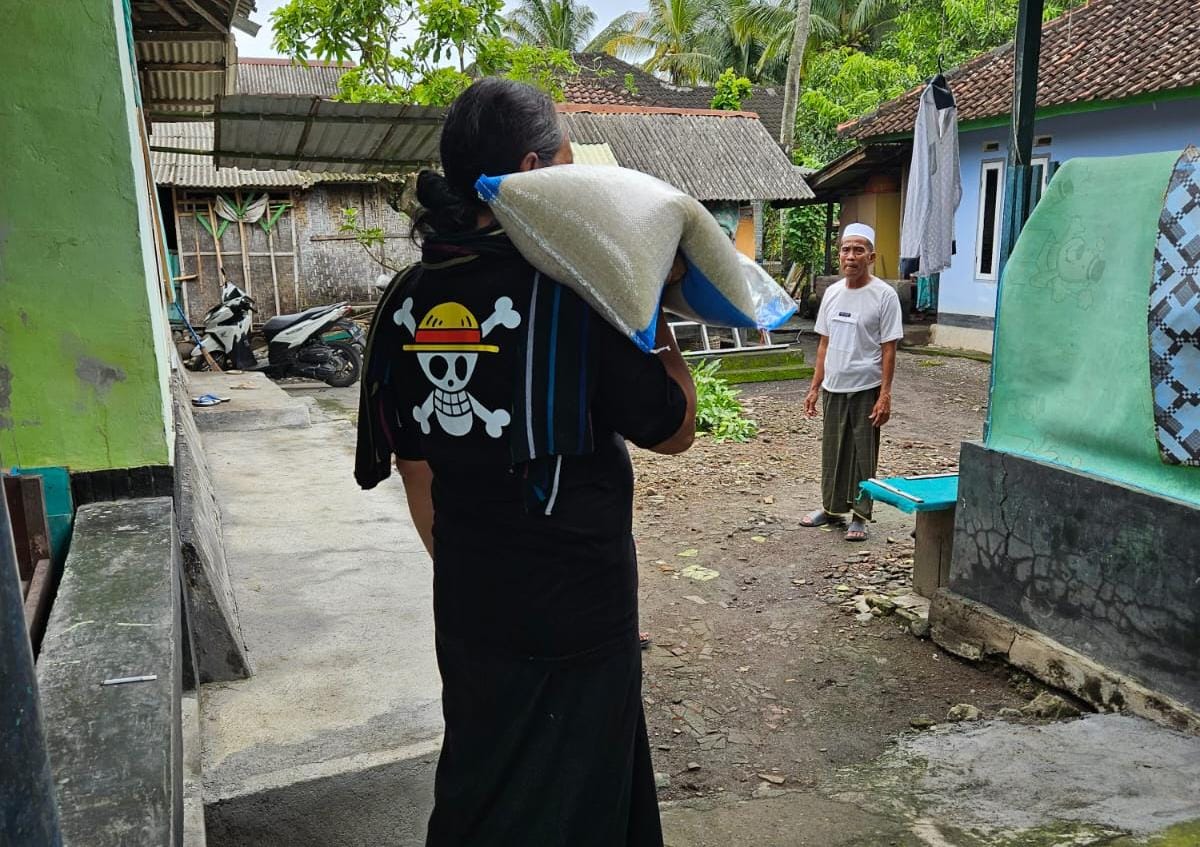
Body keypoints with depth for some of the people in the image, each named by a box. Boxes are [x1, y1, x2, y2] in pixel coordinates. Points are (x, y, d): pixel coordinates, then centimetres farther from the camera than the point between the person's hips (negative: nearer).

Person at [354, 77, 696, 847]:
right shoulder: (569, 292, -20)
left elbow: (414, 467, 7)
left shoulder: (408, 302, -1)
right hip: (575, 614, -6)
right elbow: (675, 430, -10)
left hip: (467, 610, 6)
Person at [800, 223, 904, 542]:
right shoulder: (832, 292, 8)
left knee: (863, 454, 3)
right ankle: (833, 508, 28)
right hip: (833, 387, 5)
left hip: (866, 389, -5)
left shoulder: (884, 295, -8)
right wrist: (815, 387, 10)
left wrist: (885, 395, -15)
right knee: (833, 451, 13)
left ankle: (860, 515, 14)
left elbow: (888, 349, -10)